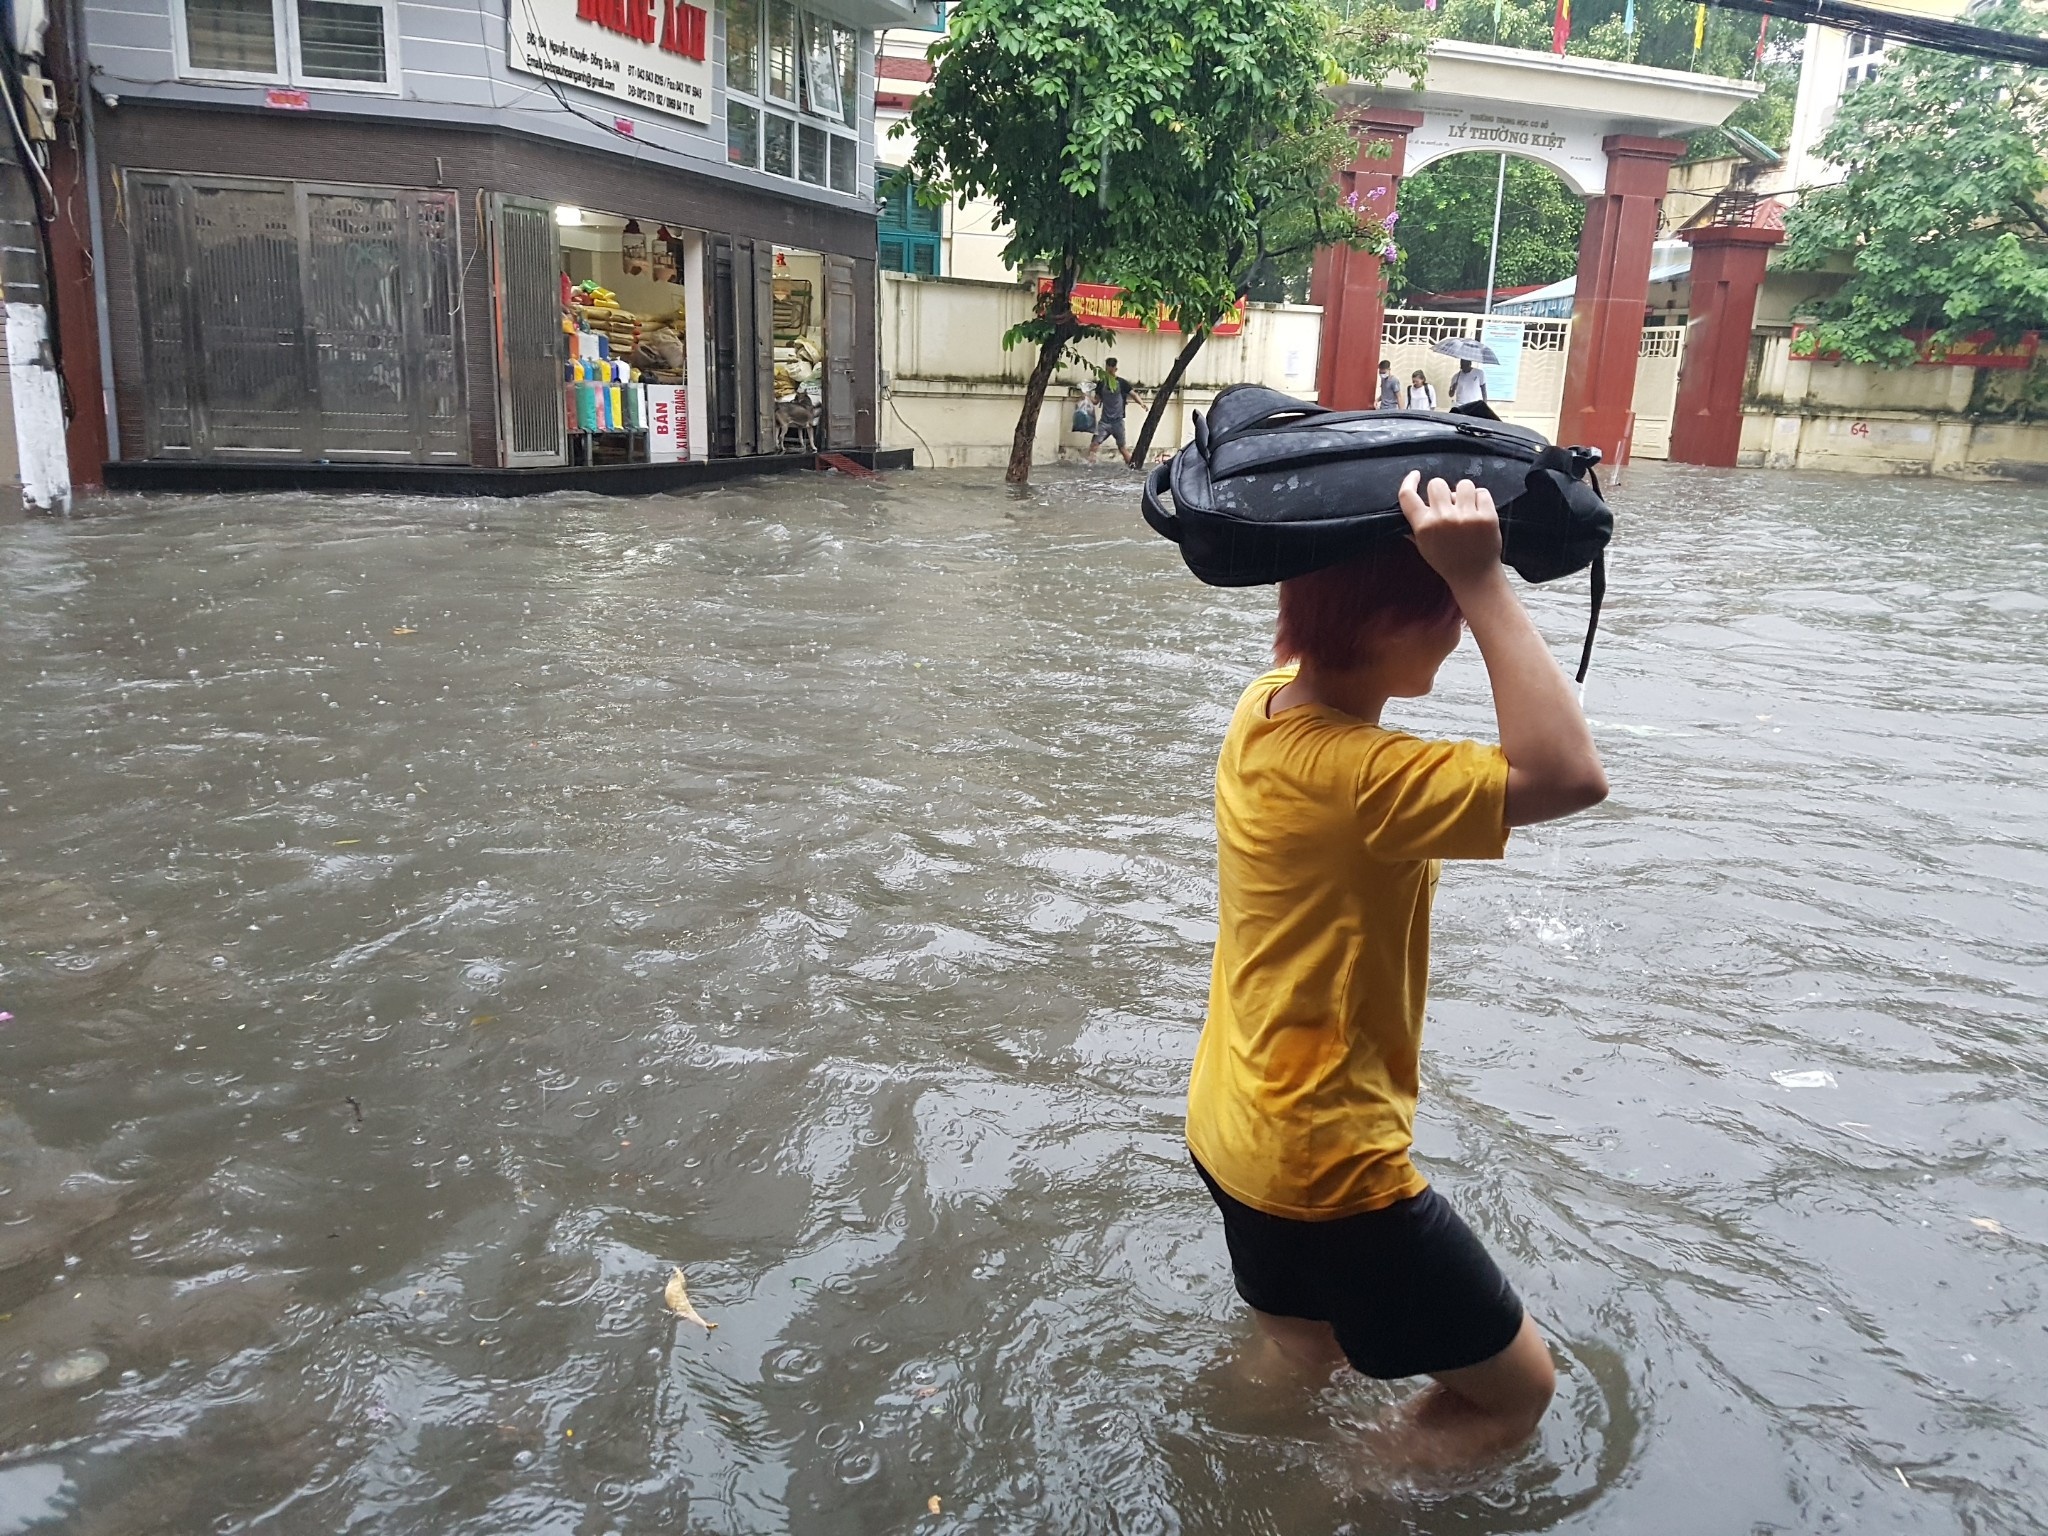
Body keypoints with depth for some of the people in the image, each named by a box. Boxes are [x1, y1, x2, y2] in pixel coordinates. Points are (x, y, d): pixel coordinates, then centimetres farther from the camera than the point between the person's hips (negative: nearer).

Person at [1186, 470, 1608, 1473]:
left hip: (1235, 1128, 9)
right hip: (1328, 1166, -9)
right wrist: (1481, 579, -35)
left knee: (1297, 1356, 32)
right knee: (1514, 1389, 13)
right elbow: (1567, 777, -38)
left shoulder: (1267, 706, -3)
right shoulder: (1355, 772, -30)